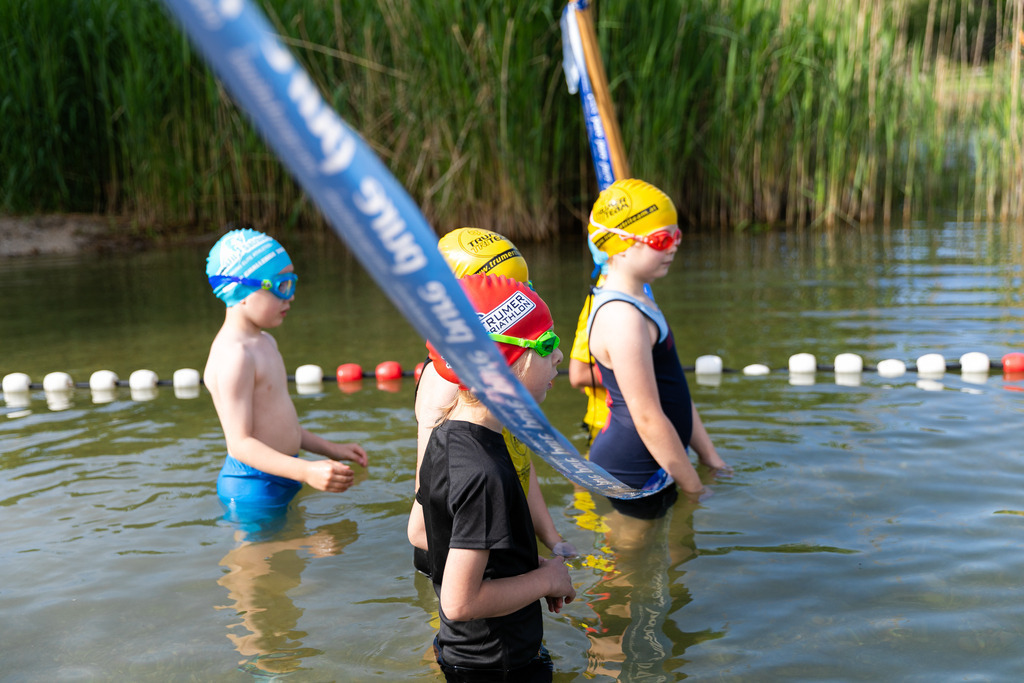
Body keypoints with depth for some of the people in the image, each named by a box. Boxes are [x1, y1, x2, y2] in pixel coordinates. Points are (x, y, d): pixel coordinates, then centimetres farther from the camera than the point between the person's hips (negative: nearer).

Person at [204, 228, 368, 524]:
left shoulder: (264, 342, 11)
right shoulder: (233, 355, -23)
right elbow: (240, 442, -25)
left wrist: (330, 449, 16)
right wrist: (305, 471, -35)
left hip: (279, 480, 10)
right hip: (253, 488, -10)